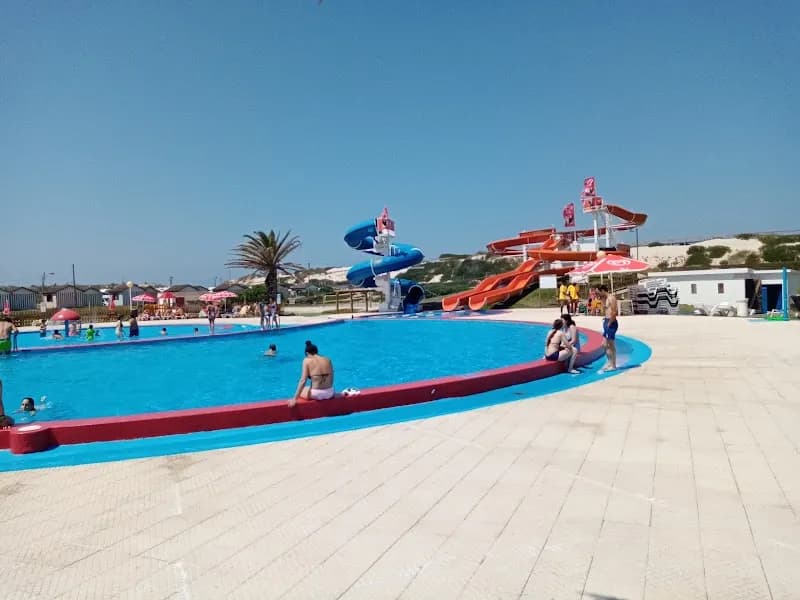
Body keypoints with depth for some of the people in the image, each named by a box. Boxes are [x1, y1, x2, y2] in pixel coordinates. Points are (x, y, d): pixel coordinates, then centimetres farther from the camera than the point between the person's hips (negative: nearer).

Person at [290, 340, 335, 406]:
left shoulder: (307, 360, -3)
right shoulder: (327, 360, 7)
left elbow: (303, 381, -10)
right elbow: (331, 379, 10)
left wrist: (295, 399, -9)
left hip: (316, 394, -4)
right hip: (329, 393, 4)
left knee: (300, 392, 27)